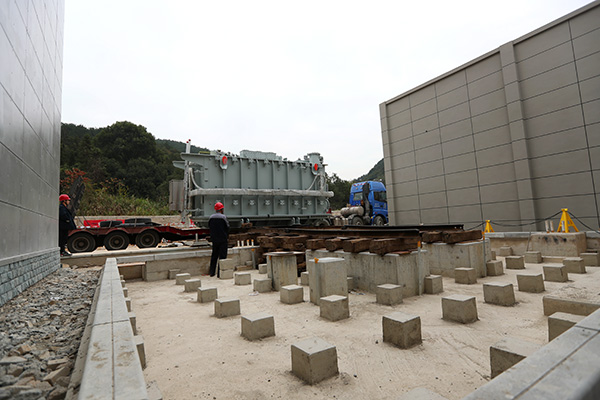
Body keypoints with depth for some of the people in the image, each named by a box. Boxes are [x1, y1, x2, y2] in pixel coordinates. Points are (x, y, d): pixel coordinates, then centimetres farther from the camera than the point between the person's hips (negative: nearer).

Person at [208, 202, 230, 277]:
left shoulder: (211, 217, 3)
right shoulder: (223, 217, -12)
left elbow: (209, 227, 8)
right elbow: (227, 227, -8)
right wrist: (227, 236, 8)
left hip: (214, 239, 5)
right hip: (222, 239, -5)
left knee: (214, 255, 16)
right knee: (222, 256, 1)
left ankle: (212, 272, 21)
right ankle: (220, 273, 1)